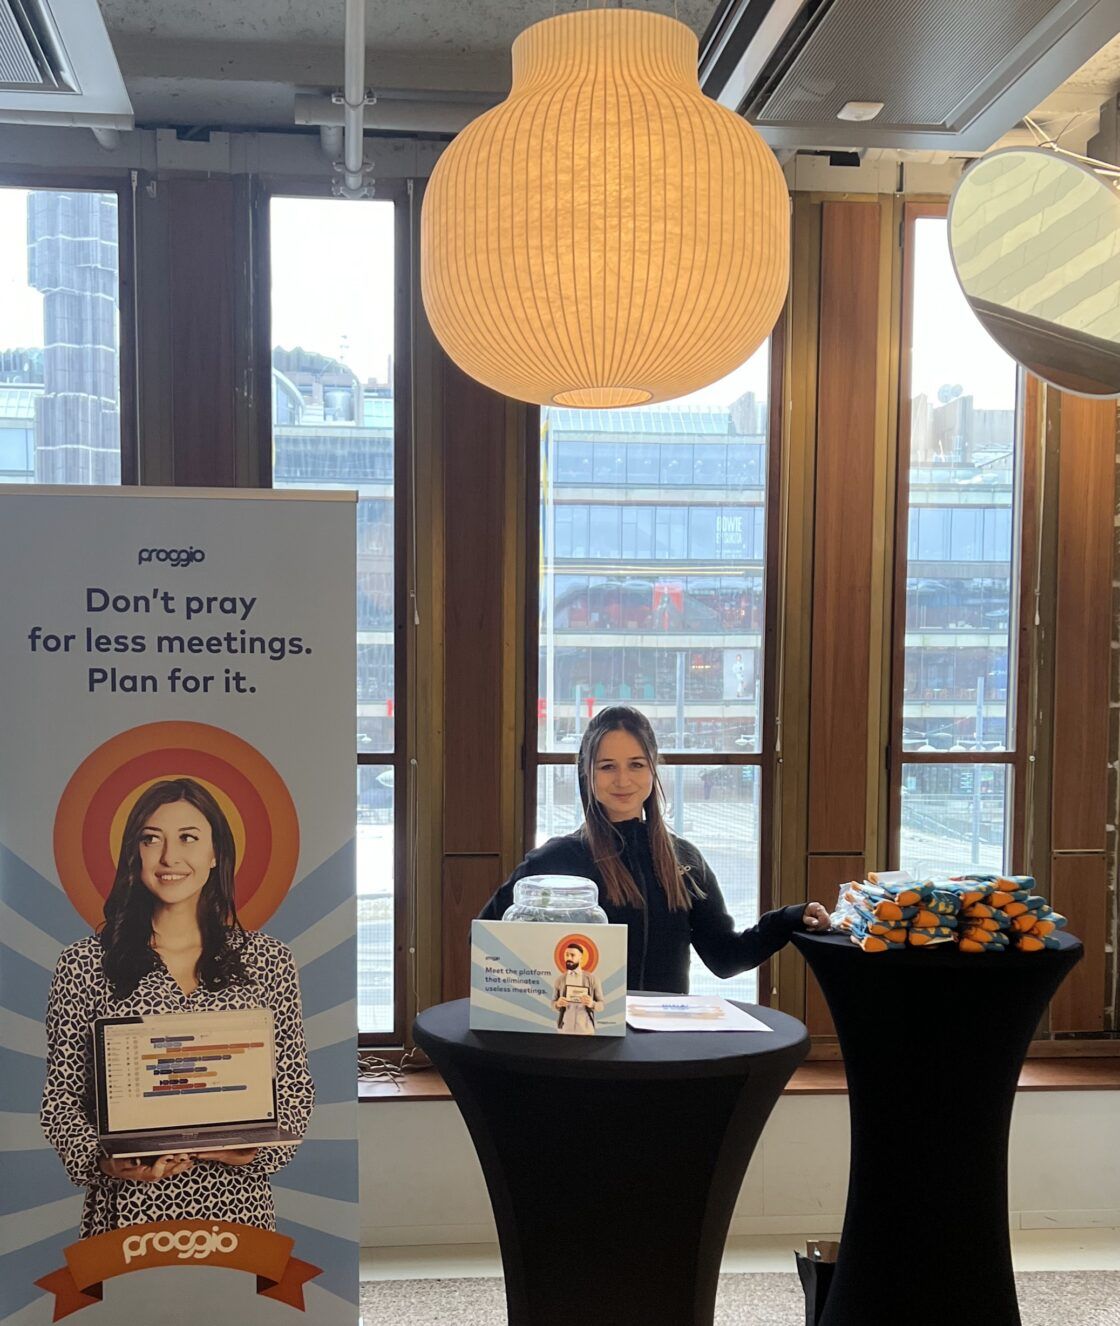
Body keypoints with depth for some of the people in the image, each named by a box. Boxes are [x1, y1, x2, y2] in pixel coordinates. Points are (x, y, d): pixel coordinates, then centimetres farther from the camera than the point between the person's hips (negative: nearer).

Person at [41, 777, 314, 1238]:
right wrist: (103, 1160, -16)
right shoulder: (84, 965, 0)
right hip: (127, 1211, -1)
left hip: (236, 1206, 1)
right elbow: (60, 1100, 2)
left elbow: (296, 1091, 6)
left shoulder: (268, 961, 4)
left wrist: (256, 1148, -12)